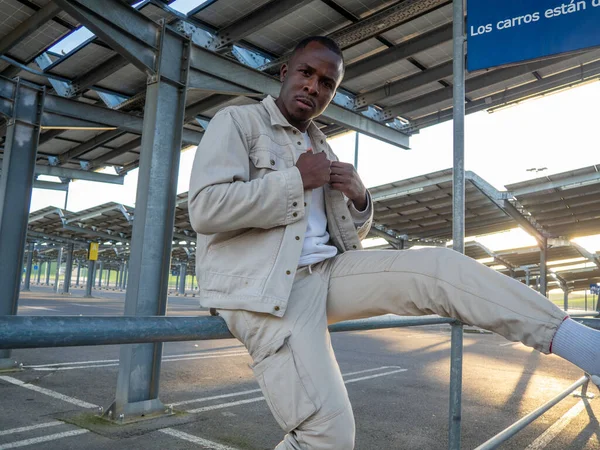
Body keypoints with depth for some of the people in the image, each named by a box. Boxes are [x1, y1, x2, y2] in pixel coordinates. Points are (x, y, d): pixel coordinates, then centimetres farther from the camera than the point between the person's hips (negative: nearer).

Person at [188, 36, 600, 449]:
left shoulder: (322, 149, 20)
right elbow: (206, 209, -18)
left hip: (326, 272, 7)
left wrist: (360, 198, -1)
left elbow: (352, 233, 22)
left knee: (444, 268, -12)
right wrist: (298, 179, -12)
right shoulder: (236, 122, 0)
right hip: (265, 288, -6)